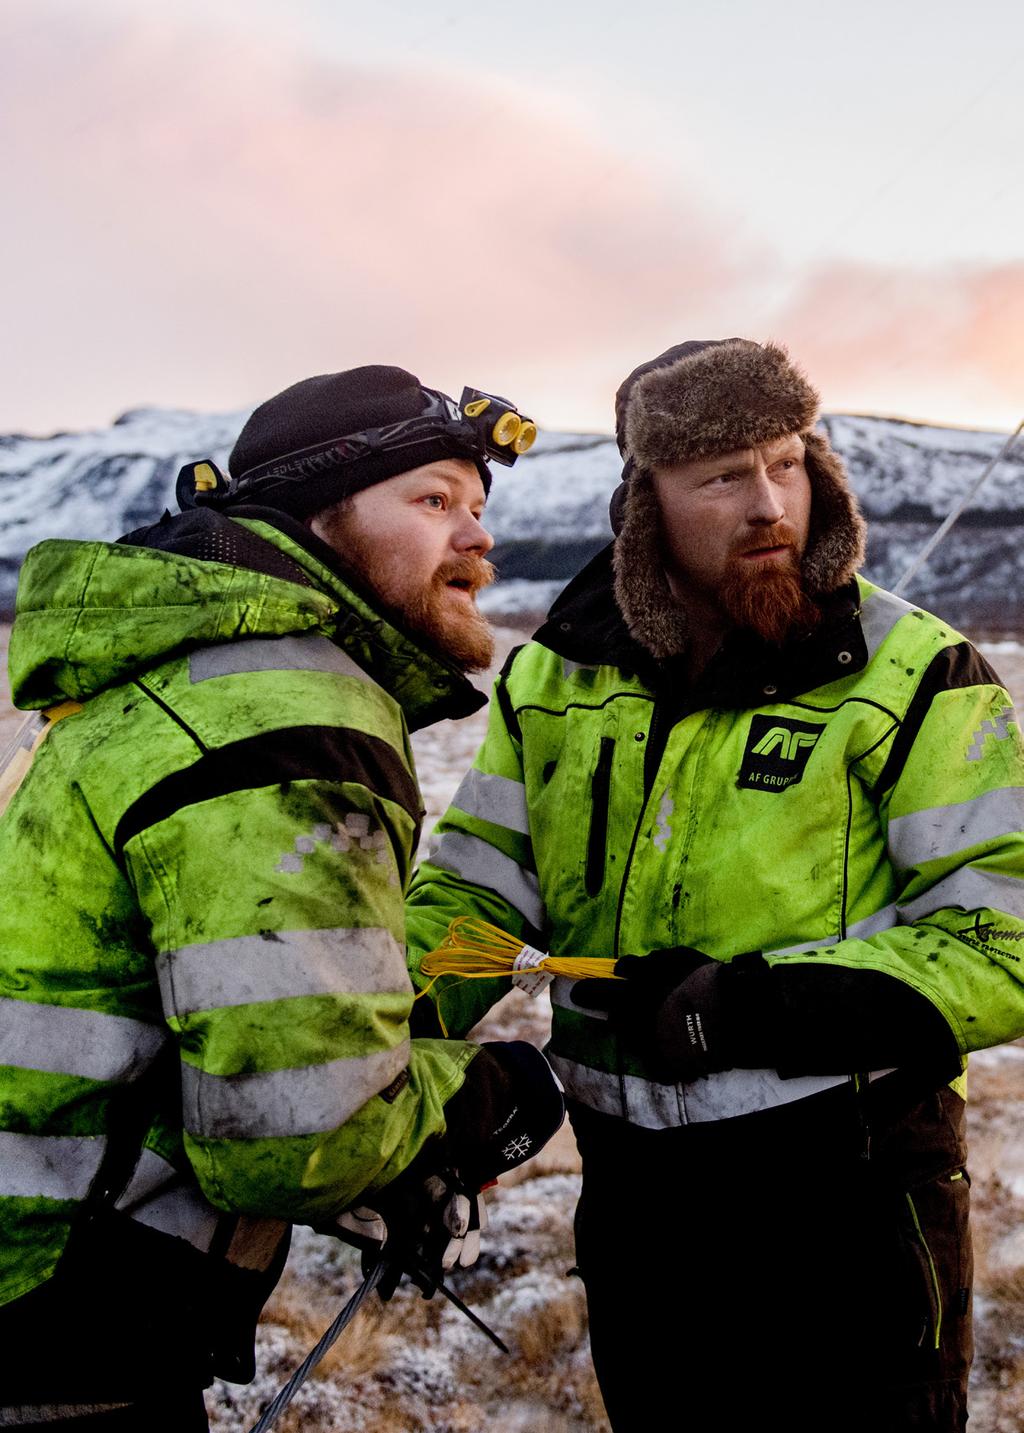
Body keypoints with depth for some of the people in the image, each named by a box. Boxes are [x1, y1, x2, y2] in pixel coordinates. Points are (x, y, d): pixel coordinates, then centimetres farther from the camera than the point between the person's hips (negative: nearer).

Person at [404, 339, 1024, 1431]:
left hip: (843, 1190, -4)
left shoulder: (911, 679, -11)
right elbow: (472, 891, 5)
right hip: (630, 1192, 4)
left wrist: (748, 1005, -24)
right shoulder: (556, 678, 3)